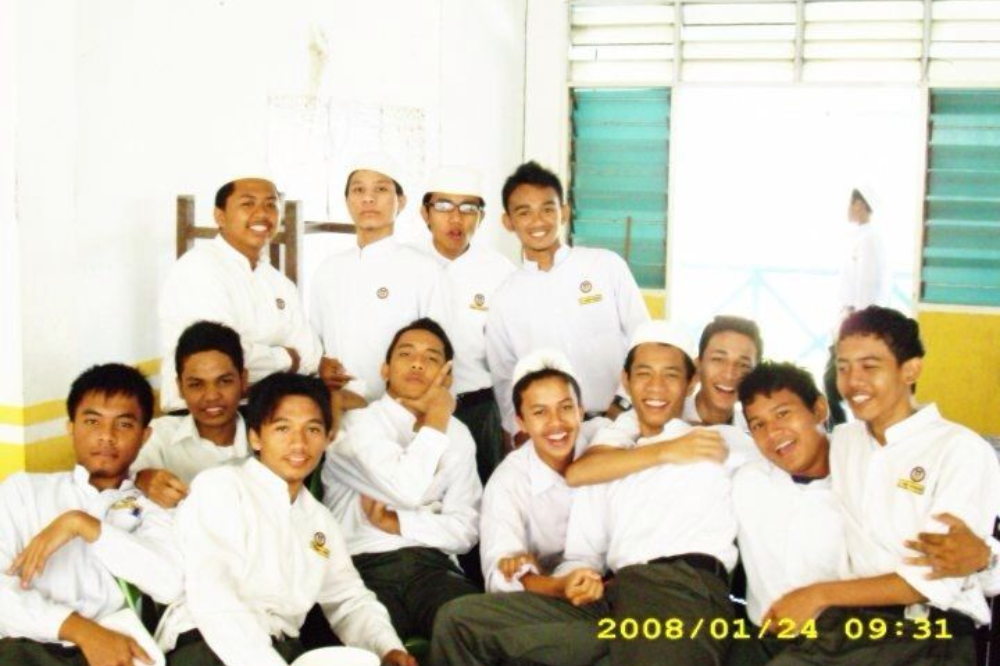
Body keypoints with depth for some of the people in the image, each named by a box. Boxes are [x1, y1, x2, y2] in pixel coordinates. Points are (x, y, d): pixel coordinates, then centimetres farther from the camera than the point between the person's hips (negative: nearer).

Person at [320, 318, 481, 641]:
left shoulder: (457, 435, 17)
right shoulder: (356, 423, 2)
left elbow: (465, 532, 9)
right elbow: (407, 491, -15)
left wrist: (395, 523, -6)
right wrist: (435, 422, -2)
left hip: (433, 568, 4)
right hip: (363, 568, -4)